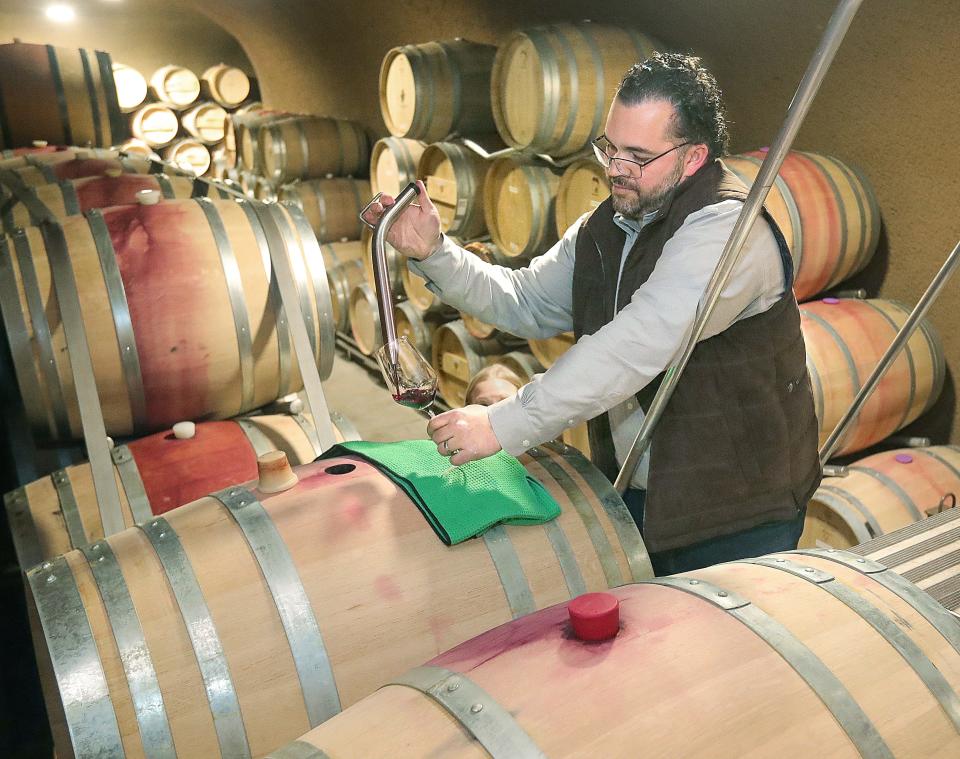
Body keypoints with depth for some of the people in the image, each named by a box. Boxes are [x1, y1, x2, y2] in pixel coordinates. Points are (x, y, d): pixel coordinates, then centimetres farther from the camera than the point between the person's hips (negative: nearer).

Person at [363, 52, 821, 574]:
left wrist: (506, 423, -36)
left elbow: (637, 346, -33)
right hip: (633, 494, 7)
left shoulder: (726, 228, -22)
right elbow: (524, 301, 6)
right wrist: (432, 253, -8)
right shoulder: (602, 229, 7)